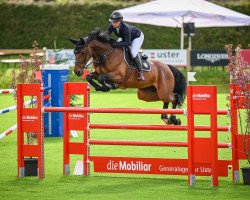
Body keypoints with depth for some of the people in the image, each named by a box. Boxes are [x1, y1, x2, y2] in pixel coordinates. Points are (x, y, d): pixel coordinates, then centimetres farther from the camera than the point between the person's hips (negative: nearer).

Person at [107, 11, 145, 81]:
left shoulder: (125, 28, -43)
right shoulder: (111, 26, -26)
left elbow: (128, 43, -42)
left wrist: (117, 44, -54)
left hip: (137, 36, -7)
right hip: (124, 37, 7)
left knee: (133, 53, -27)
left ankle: (140, 72, -9)